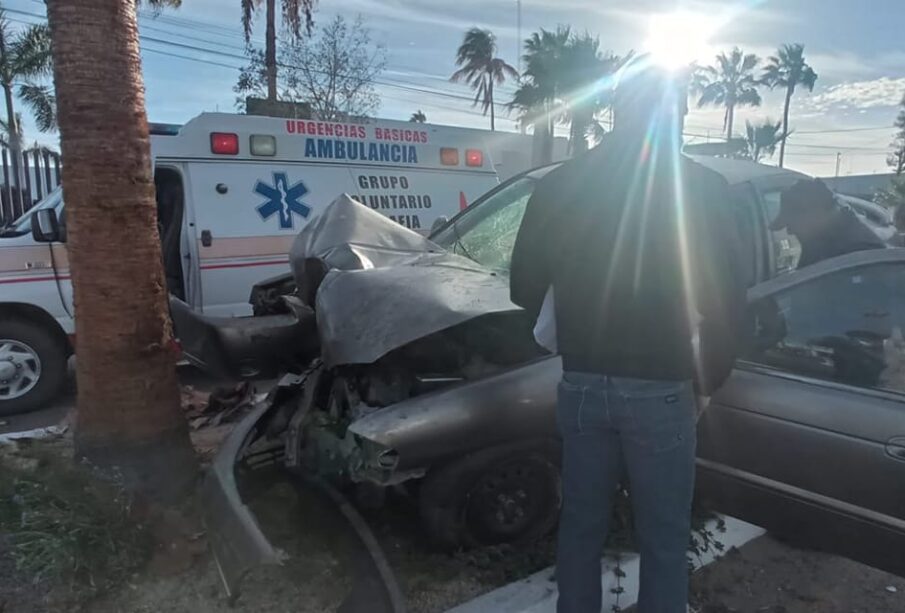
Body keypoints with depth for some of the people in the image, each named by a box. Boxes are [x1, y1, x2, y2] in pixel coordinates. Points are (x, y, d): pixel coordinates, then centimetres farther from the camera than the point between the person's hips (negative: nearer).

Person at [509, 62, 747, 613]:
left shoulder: (559, 184, 0)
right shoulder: (702, 188, -8)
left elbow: (524, 285, 6)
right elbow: (727, 299, -7)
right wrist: (709, 378, 8)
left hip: (582, 384, 3)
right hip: (661, 391, -3)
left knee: (581, 526, 19)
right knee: (664, 539, 14)